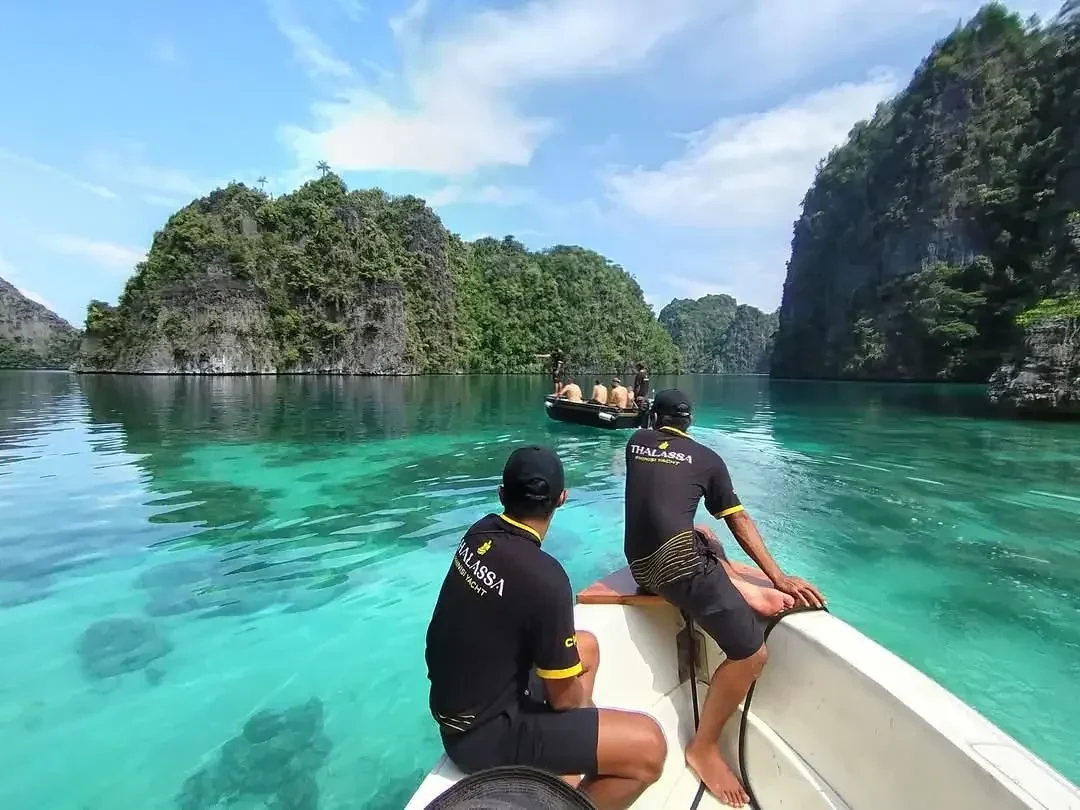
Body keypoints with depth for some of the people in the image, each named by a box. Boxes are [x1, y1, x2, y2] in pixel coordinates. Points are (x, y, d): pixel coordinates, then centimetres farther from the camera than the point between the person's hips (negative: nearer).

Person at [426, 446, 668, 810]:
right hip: (481, 732, -8)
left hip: (456, 699, 8)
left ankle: (563, 777, 18)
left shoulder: (479, 532, -8)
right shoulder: (544, 578, -29)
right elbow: (564, 698, -15)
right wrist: (586, 703, 5)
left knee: (586, 645, 21)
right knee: (649, 746, -13)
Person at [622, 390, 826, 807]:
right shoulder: (706, 457, 10)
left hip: (641, 560, 6)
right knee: (750, 653, -1)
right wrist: (779, 577, 13)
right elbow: (739, 520, 9)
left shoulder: (636, 441, 20)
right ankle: (704, 747, 7)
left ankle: (735, 587, 9)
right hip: (675, 559, -6)